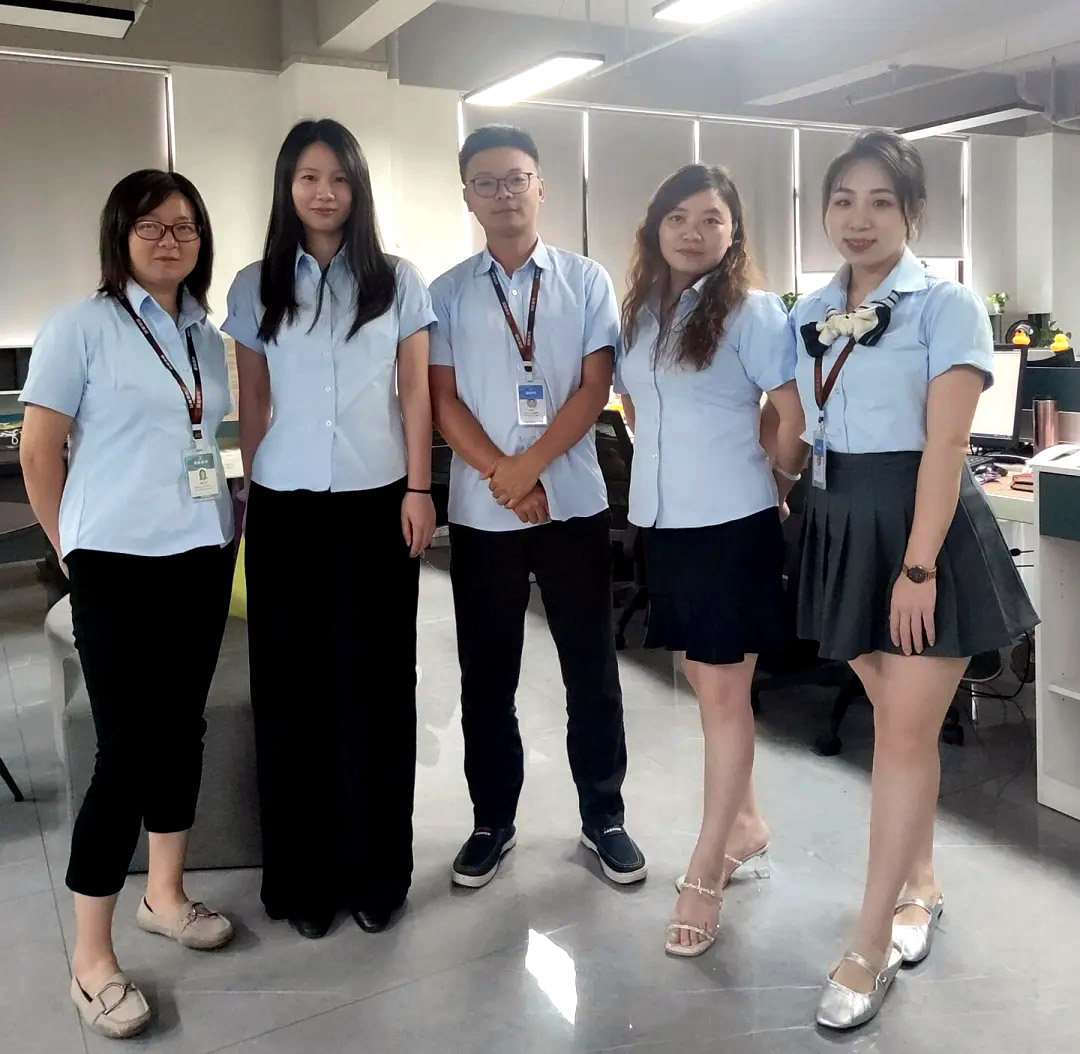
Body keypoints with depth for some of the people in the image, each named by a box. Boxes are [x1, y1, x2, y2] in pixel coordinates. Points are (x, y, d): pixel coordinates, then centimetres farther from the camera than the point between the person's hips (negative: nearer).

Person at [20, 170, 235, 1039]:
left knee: (182, 729, 13)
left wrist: (222, 515, 8)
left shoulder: (208, 336, 11)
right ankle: (91, 958, 8)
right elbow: (39, 451, -4)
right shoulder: (81, 327, -6)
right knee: (126, 750, -5)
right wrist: (73, 545, 3)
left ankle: (165, 895, 32)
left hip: (204, 558, 6)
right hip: (121, 565, -6)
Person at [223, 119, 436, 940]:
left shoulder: (397, 282, 4)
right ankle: (303, 876, 18)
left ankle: (376, 872, 18)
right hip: (286, 506, 1)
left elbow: (415, 393, 3)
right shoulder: (255, 289, 6)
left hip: (376, 502, -1)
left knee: (375, 683, 4)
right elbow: (253, 403, 7)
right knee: (292, 686, 5)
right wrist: (253, 495, 5)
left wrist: (418, 489, -3)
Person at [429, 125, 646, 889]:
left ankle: (603, 817, 24)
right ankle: (492, 821, 26)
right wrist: (502, 476, -12)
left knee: (592, 669, 7)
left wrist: (530, 465, -14)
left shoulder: (587, 281, 3)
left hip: (573, 502, 0)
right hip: (480, 510, 1)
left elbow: (594, 387, -3)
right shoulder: (447, 293, 5)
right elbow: (443, 399, -1)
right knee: (487, 676, 10)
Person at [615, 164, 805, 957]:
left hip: (732, 526, -6)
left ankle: (706, 876, 10)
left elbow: (797, 417, -8)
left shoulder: (753, 312, -8)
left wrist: (776, 493, 3)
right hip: (663, 524, 6)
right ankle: (745, 824, 34)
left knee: (723, 694, 0)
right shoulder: (639, 314, 9)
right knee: (708, 686, 16)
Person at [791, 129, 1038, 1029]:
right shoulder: (808, 314, 8)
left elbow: (945, 445, -15)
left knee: (906, 732, -2)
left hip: (925, 529, -5)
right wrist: (796, 523, 6)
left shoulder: (946, 305, -8)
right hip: (843, 530, 5)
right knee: (896, 722, 15)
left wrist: (918, 566, -20)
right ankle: (919, 884, 34)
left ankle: (871, 945, 7)